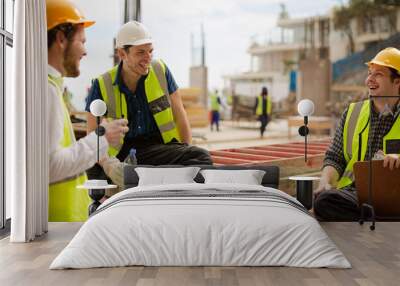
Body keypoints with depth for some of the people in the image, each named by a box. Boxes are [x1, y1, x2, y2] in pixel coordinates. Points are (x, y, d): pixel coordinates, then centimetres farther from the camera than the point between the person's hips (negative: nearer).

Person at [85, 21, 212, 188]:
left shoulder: (160, 71, 7)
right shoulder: (102, 85, 1)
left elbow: (179, 117, 12)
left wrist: (188, 153, 1)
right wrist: (108, 164, -21)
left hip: (159, 146, 2)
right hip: (118, 153, -1)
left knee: (201, 157, -29)